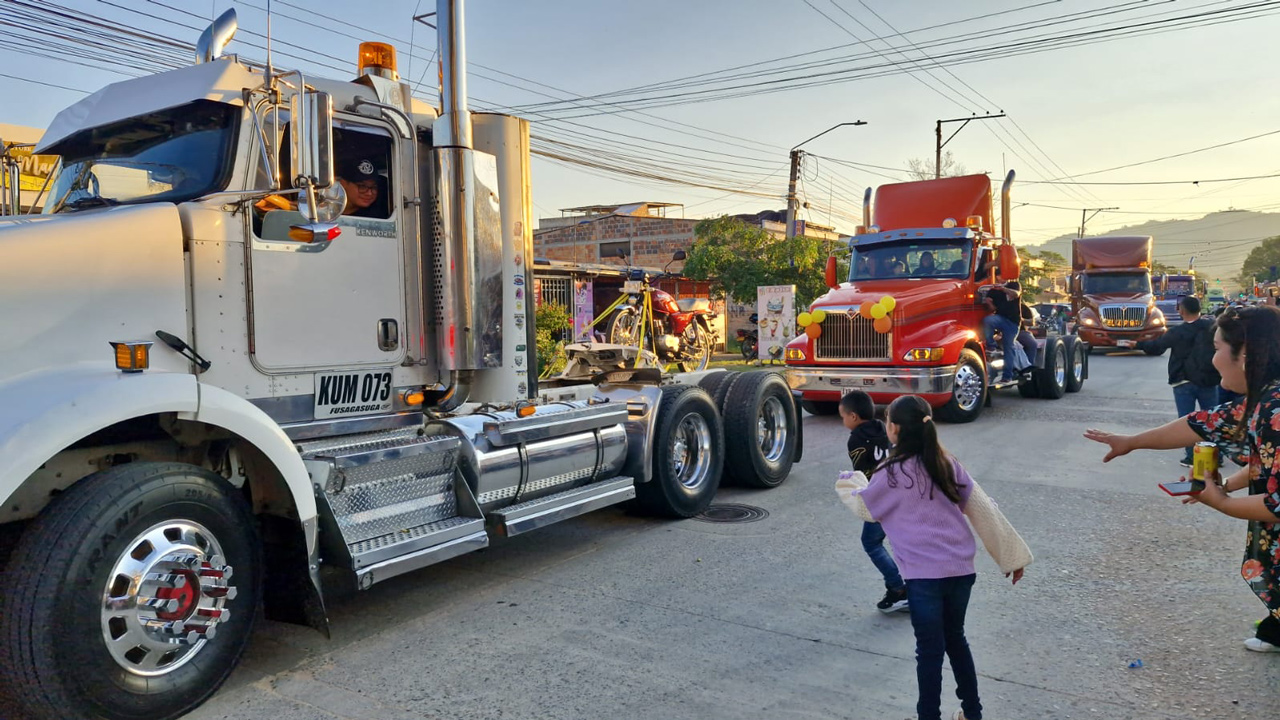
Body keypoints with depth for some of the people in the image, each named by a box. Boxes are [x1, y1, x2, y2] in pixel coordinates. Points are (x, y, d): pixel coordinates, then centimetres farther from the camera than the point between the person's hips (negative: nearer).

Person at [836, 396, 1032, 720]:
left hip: (925, 575, -6)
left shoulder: (891, 473, -11)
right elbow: (984, 510, 5)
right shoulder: (948, 464, 3)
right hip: (961, 569, 6)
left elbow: (864, 507, 6)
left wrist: (848, 485, 27)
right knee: (955, 638, 23)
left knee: (930, 650, 6)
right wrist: (1012, 556, 12)